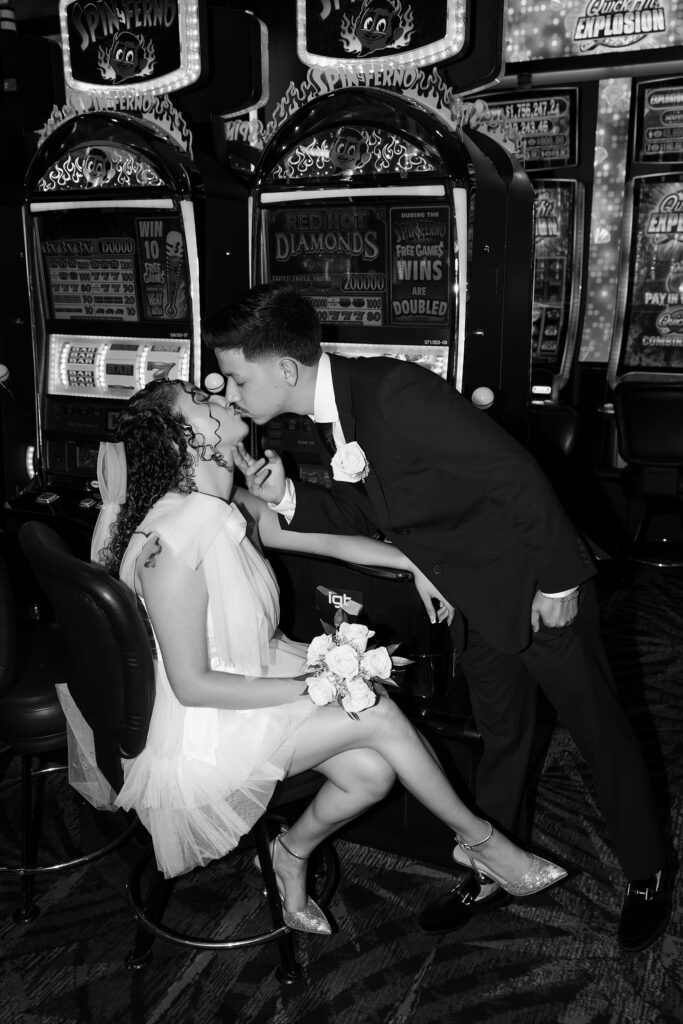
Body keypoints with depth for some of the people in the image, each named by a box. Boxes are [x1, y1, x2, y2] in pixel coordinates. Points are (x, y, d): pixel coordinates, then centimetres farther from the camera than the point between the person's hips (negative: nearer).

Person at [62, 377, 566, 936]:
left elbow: (331, 539, 10)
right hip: (203, 733, -8)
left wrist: (415, 564, 4)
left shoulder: (237, 511, -2)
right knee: (375, 710, -15)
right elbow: (192, 685, -24)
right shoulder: (171, 543, -28)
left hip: (259, 677, 8)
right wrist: (312, 687, -22)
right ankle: (479, 839, 9)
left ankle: (293, 853, 23)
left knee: (373, 773, -7)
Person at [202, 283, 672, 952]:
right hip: (477, 602, 8)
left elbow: (515, 473, -27)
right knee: (500, 734, 23)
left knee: (597, 730, 12)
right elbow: (360, 513, 6)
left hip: (540, 587, -8)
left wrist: (557, 580, -20)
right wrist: (285, 495, -11)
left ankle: (648, 874, 36)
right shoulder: (330, 415, -3)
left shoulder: (394, 392, -31)